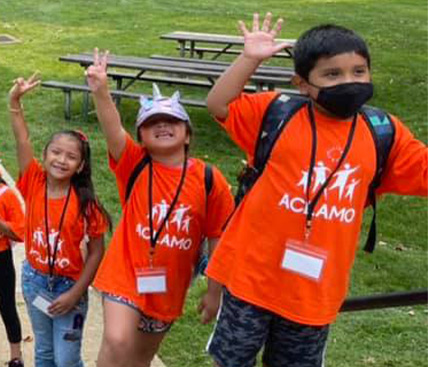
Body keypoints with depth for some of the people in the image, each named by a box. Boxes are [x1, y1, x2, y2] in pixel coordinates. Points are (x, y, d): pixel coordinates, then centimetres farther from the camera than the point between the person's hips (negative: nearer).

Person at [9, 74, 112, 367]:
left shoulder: (85, 203, -17)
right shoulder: (34, 184, -9)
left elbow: (96, 251, -11)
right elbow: (23, 142, -20)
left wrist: (76, 293, -14)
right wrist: (15, 102, -31)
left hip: (69, 286, -3)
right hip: (34, 279, 3)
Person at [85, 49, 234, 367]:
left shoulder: (209, 179, -10)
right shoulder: (135, 166, -8)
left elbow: (218, 240, -4)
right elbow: (113, 132, -28)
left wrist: (215, 293, -1)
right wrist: (101, 92, -45)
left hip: (169, 285, 2)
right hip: (126, 274, -1)